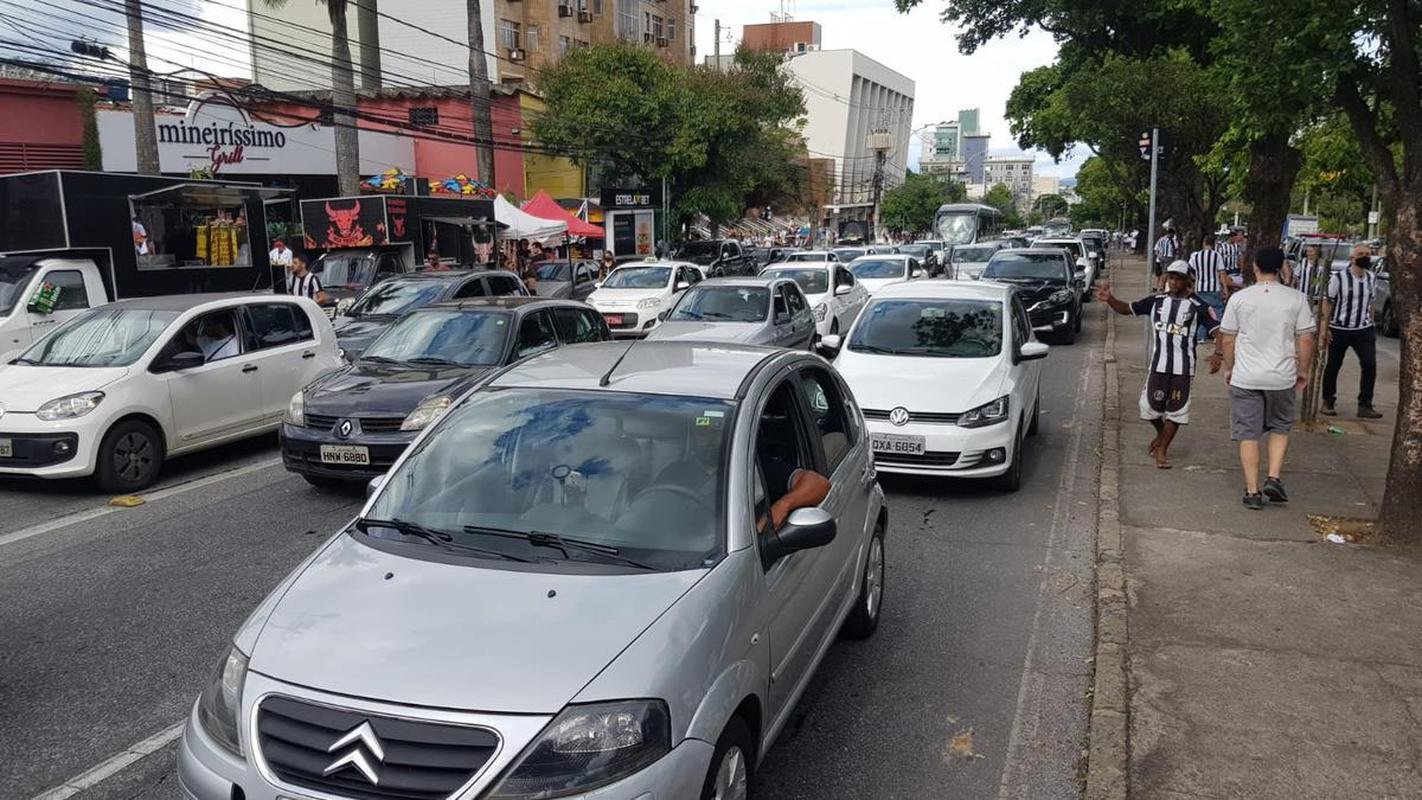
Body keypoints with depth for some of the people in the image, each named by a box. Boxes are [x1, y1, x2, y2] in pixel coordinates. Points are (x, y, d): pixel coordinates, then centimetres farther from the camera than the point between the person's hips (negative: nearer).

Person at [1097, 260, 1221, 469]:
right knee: (1150, 405, 4)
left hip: (1183, 367, -2)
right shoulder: (1156, 301, 7)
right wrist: (1110, 300, -11)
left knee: (1175, 409, 1)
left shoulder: (1198, 306, -3)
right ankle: (1162, 434, 33)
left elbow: (1217, 330, -7)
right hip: (1158, 364, 3)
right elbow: (1127, 309, 9)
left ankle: (1162, 450, 12)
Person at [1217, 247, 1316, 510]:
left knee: (1248, 435, 6)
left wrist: (1229, 368, 13)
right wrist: (1303, 370, 12)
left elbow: (1227, 340, -1)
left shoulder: (1239, 298, -5)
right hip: (1282, 378, 1)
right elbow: (1305, 339, -1)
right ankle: (1274, 478, 8)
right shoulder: (1296, 298, -3)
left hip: (1245, 377, -1)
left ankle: (1252, 491, 8)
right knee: (1280, 428, 21)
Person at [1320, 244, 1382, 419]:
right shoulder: (1338, 278, -9)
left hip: (1364, 330, 4)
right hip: (1339, 330, -4)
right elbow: (1327, 303, -7)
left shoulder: (1371, 278, 7)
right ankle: (1328, 403, 22)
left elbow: (1369, 303, 17)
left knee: (1370, 366, -7)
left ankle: (1365, 406, -1)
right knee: (1333, 367, 7)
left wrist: (1370, 323, 15)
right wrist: (1324, 329, -10)